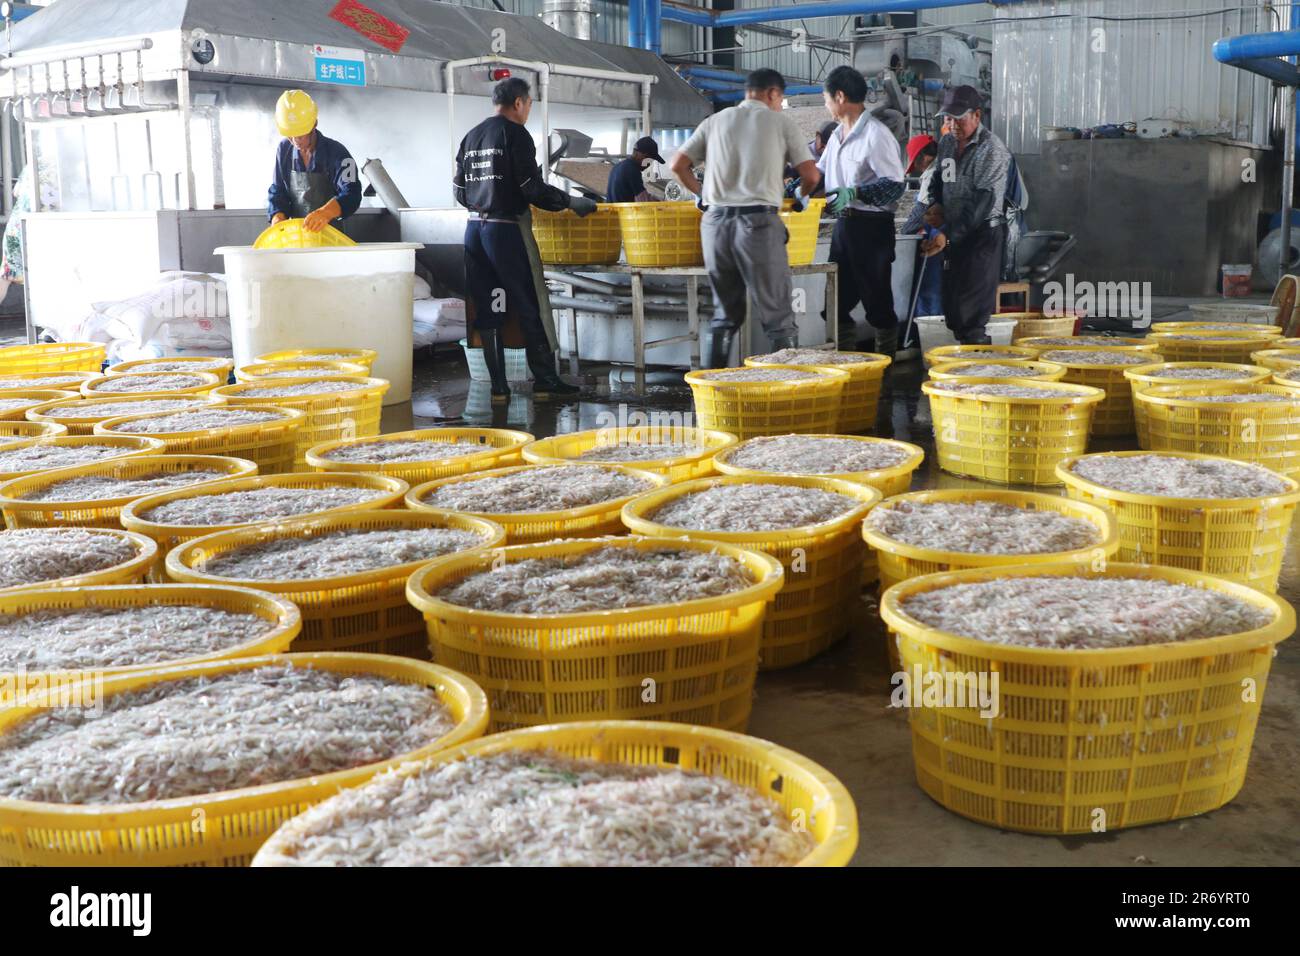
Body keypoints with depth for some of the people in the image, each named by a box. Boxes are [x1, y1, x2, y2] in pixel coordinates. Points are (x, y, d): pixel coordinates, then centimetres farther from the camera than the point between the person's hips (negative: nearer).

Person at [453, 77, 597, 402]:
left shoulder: (471, 137, 13)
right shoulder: (515, 134, -7)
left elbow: (460, 191, 15)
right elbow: (533, 189, -13)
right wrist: (571, 201, -1)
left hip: (475, 228, 7)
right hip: (507, 229, -7)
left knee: (487, 309, 7)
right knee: (530, 307, 2)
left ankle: (498, 385, 8)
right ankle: (544, 380, 7)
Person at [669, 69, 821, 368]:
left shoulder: (714, 121, 16)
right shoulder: (781, 122, 8)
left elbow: (679, 166, 12)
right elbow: (811, 175, 4)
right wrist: (800, 196, 25)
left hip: (715, 219, 4)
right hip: (758, 220, -4)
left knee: (725, 311, 15)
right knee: (776, 313, 0)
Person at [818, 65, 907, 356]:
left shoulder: (876, 135, -13)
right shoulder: (838, 135, 14)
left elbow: (896, 184, -18)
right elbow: (820, 172, 27)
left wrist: (854, 193, -26)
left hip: (872, 226, -9)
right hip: (843, 224, 9)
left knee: (877, 302, -2)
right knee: (837, 302, 12)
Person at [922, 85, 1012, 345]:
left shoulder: (992, 150, -15)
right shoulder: (946, 143, 9)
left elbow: (983, 202, -21)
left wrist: (947, 234, -27)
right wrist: (935, 204, 1)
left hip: (983, 233, -8)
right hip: (955, 235, 8)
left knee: (970, 312, -12)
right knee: (951, 306, 9)